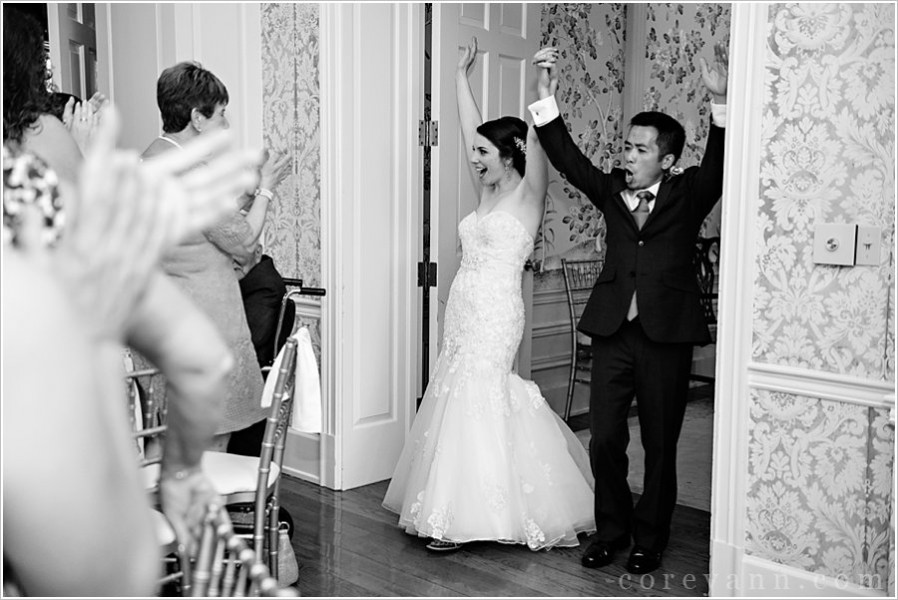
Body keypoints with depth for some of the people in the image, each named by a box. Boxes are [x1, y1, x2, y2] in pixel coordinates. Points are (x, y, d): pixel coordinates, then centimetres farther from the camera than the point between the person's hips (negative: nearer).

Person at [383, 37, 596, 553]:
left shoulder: (528, 194, -4)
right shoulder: (489, 192, 14)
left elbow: (537, 138, -19)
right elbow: (471, 128, 19)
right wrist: (462, 75, 22)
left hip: (495, 316, -8)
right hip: (466, 313, 8)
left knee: (474, 405, -6)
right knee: (460, 404, 10)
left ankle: (459, 519, 2)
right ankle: (457, 510, 21)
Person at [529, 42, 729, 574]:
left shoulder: (687, 194, 2)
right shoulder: (612, 191, 8)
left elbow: (719, 165, -16)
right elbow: (568, 158, -1)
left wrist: (721, 102, -32)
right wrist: (547, 97, -12)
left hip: (667, 336, -2)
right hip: (613, 332, 2)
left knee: (660, 445, 9)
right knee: (605, 441, 7)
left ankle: (650, 540, 26)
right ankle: (611, 531, 26)